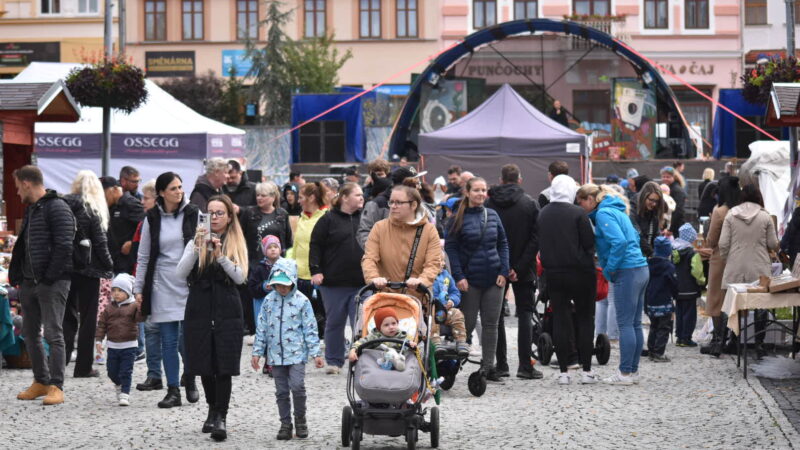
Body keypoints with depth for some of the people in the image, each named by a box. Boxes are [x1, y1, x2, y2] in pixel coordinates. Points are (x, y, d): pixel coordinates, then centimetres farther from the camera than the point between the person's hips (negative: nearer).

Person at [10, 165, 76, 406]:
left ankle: (56, 386, -7)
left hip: (52, 283, -9)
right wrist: (16, 275, 13)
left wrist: (49, 277, -19)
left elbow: (64, 246, -18)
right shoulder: (31, 210, 18)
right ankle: (41, 382, 21)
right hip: (29, 282, 9)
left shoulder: (57, 208, -11)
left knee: (53, 334, -8)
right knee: (30, 333, 12)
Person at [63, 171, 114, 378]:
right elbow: (100, 243, -9)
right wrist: (109, 267, 2)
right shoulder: (93, 209, -9)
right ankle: (83, 367, 6)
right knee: (87, 317, 5)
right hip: (88, 268, -4)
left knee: (68, 315, 14)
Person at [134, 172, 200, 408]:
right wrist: (138, 288, 6)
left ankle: (190, 380, 18)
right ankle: (173, 390, 9)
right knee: (168, 341, 2)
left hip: (189, 283, -1)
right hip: (162, 286, 2)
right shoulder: (152, 219, 5)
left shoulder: (193, 214, 2)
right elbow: (144, 257, 10)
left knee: (187, 340, -7)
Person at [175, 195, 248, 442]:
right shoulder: (196, 242, 7)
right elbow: (180, 274, -6)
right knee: (204, 365, 6)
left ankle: (221, 417, -7)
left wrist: (220, 255, -19)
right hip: (199, 310, 2)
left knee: (224, 366, -8)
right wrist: (197, 248, -17)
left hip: (227, 312, -2)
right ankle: (213, 410, 26)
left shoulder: (237, 244, 5)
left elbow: (240, 277, -8)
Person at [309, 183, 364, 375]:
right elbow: (316, 245, 0)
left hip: (361, 282, 2)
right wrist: (316, 271, -9)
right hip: (334, 282, -2)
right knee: (334, 323, 7)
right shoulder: (329, 220, 0)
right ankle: (334, 361, 17)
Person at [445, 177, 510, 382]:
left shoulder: (492, 215, 8)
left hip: (493, 278, 4)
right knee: (468, 323, -1)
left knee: (491, 323, 5)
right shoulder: (460, 218, -3)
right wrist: (459, 276, -13)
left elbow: (503, 244, 12)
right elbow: (450, 248, -5)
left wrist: (504, 271, 1)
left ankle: (488, 366, 11)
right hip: (470, 279, -4)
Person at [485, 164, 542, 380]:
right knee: (525, 313, 4)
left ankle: (501, 364, 9)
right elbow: (535, 239, -12)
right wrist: (519, 267, -12)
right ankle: (525, 366, -4)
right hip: (522, 270, -1)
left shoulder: (489, 203, -2)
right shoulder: (529, 204, -6)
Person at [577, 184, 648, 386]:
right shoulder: (616, 210, 19)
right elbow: (634, 236, 25)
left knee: (625, 324, -6)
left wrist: (609, 268, -12)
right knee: (635, 324, 11)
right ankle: (633, 371, 16)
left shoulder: (603, 214, -10)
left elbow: (619, 242, -22)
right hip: (640, 269, 10)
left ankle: (625, 373, -4)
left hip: (627, 272, -10)